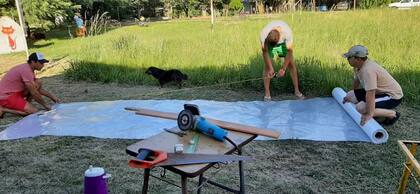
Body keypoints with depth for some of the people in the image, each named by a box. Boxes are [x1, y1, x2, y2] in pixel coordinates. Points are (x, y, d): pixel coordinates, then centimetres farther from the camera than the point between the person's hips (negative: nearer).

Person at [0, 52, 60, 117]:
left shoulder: (28, 68, 8)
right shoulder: (26, 70, -23)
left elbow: (38, 88, 16)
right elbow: (33, 92, -20)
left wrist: (52, 97, 9)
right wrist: (45, 105, -10)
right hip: (6, 97, -10)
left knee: (38, 83, 3)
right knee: (34, 111, -18)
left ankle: (25, 105, 5)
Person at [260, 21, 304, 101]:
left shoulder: (287, 32, -40)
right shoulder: (263, 35, -38)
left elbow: (289, 51, -32)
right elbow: (265, 52, -26)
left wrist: (283, 68, -34)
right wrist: (271, 68, -30)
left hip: (283, 42, 0)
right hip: (268, 43, 0)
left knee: (292, 64, -7)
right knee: (267, 66, -12)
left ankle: (297, 91, 3)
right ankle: (267, 93, -6)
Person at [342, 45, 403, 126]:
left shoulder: (368, 70, -33)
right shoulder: (359, 65, -2)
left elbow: (370, 94, -36)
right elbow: (356, 80, 17)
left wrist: (369, 114, -33)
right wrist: (351, 96, 31)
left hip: (393, 96, -10)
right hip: (380, 92, 10)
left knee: (360, 108, -25)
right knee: (350, 95, 7)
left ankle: (393, 114, -7)